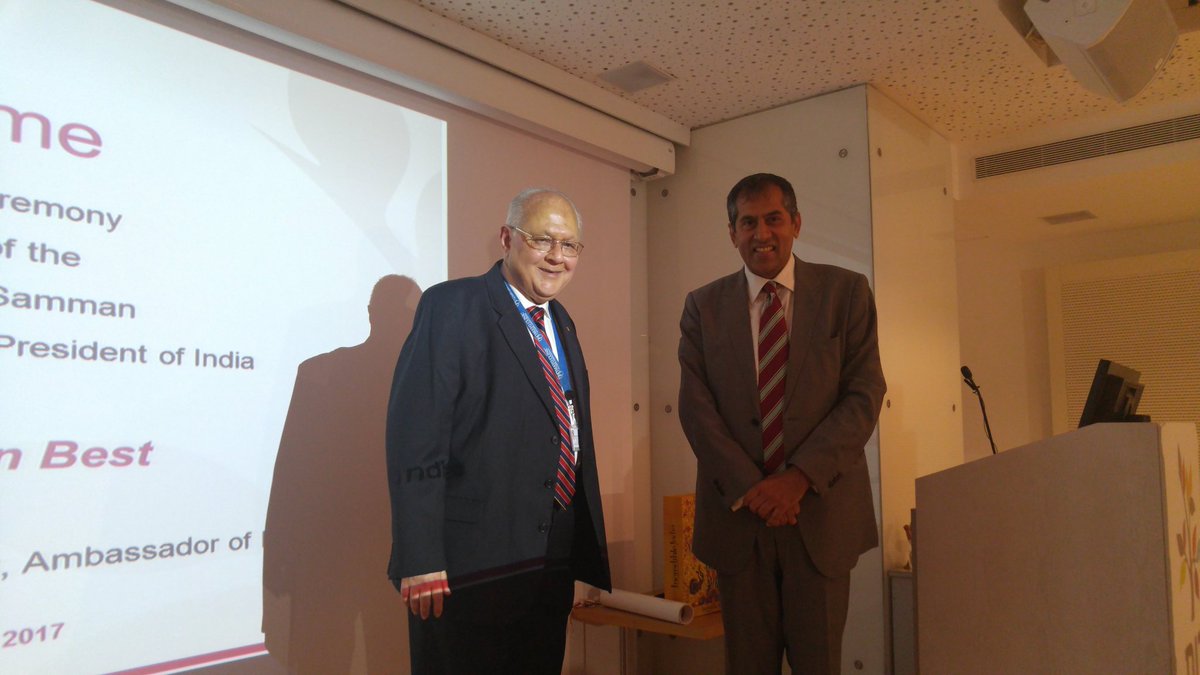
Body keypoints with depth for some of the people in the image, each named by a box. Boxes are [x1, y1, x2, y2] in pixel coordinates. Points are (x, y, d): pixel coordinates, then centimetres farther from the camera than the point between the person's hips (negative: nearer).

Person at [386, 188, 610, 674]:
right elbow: (415, 439, -16)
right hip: (470, 563, -7)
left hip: (554, 560, 8)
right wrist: (420, 561, -21)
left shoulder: (561, 324, 14)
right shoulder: (451, 307, -10)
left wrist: (585, 546, 16)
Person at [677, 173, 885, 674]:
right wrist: (748, 488, -13)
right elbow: (696, 407, -2)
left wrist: (800, 477, -15)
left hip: (820, 511, 0)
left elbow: (864, 396, -5)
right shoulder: (703, 306, 4)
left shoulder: (846, 292, 2)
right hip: (737, 515, 1)